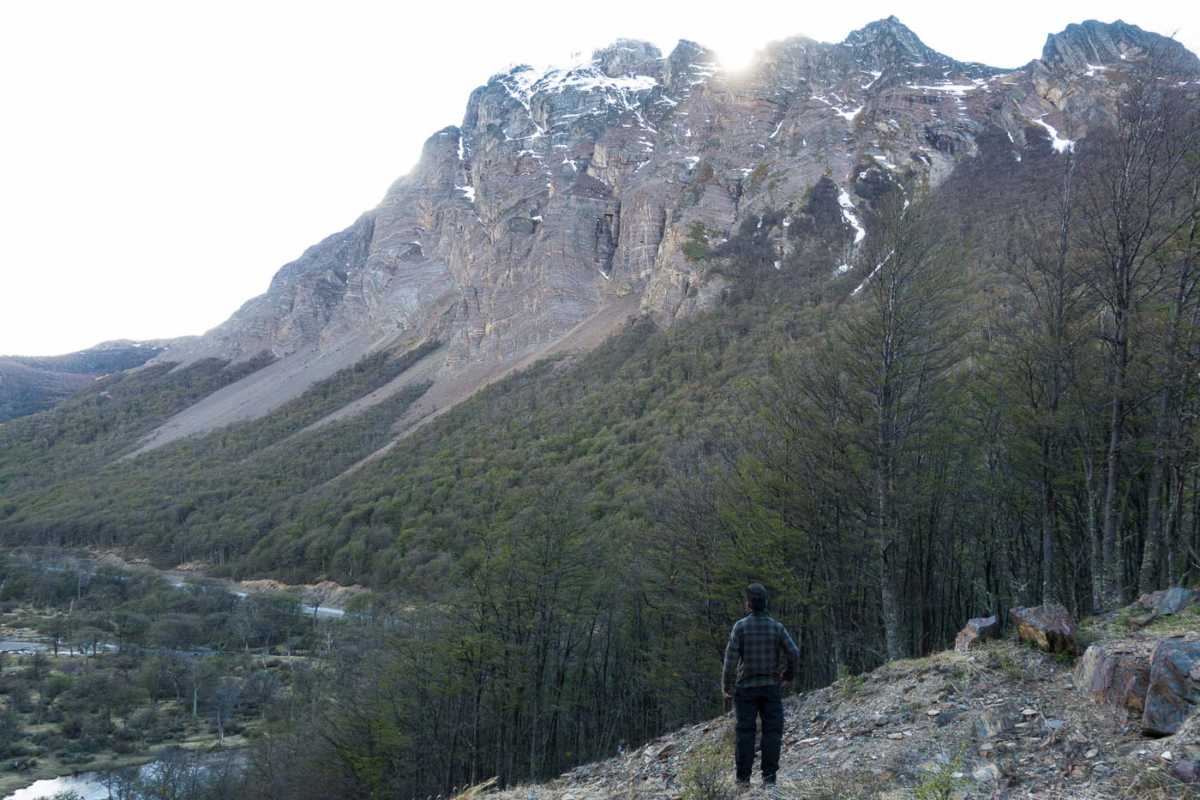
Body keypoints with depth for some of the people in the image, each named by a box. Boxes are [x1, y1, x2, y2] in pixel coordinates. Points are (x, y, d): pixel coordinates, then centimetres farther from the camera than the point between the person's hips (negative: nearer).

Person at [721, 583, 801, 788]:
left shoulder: (740, 626, -7)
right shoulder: (776, 627, -1)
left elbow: (731, 658, -11)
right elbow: (794, 653, -4)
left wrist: (727, 687, -3)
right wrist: (789, 675, 13)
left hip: (746, 687, -1)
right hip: (771, 687, 1)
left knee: (745, 733, 3)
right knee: (772, 732, 4)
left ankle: (743, 778, 3)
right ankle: (769, 777, 1)